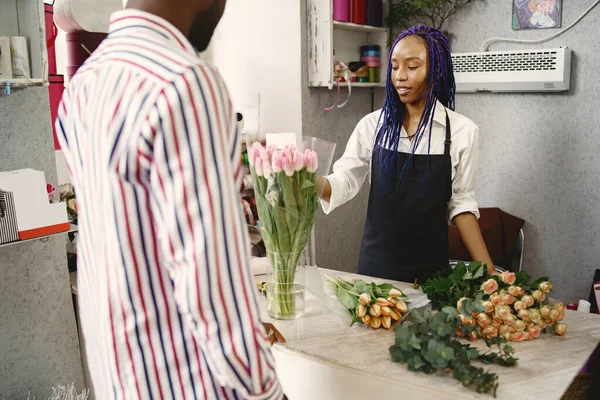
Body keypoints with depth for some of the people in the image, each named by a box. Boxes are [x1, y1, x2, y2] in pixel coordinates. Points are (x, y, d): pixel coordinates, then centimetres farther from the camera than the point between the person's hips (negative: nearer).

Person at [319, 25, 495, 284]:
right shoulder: (372, 125, -2)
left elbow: (461, 202, -2)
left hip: (430, 266, -1)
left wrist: (488, 270, -6)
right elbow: (344, 181, -6)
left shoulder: (462, 131, -6)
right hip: (376, 262, 1)